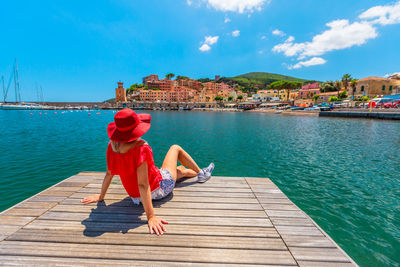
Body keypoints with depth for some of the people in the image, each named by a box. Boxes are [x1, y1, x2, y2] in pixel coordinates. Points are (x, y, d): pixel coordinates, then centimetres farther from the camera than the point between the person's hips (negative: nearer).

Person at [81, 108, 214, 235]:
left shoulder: (113, 145, -12)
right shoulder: (140, 147, -34)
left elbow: (109, 173, -3)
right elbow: (142, 184, -36)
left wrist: (101, 196, 12)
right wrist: (151, 216, -33)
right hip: (160, 188, -6)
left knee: (180, 169, 30)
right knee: (176, 148, 14)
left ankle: (200, 174, 59)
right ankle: (201, 173, 33)